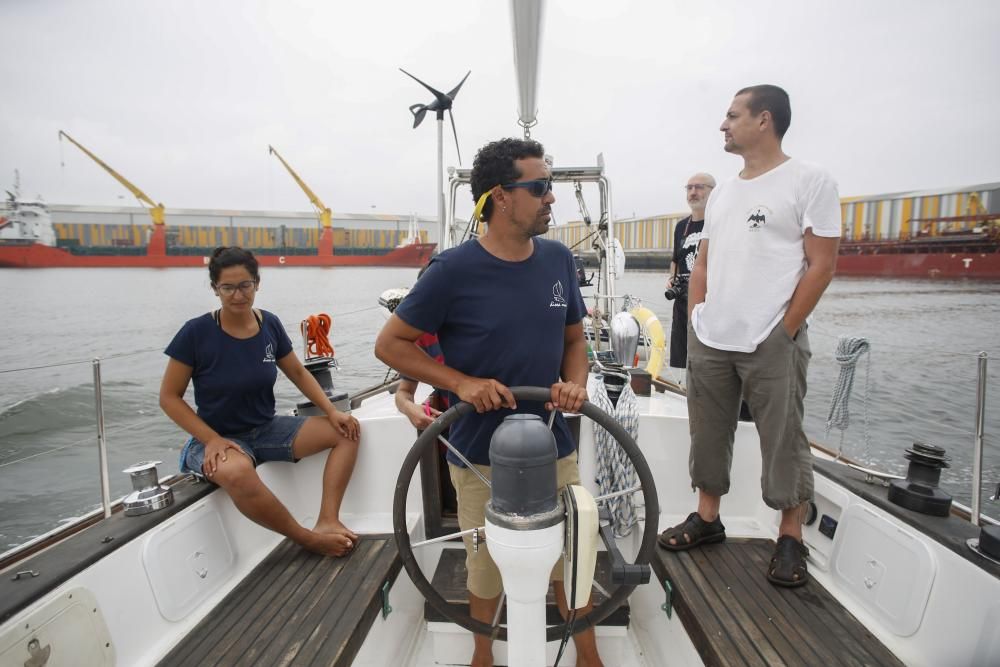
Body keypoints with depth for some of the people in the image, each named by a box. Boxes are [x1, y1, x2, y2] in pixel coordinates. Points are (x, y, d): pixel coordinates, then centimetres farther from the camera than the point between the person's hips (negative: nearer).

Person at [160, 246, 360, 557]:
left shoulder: (270, 324, -3)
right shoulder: (196, 333, -14)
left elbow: (298, 373, 10)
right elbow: (169, 397, -8)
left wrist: (332, 411, -4)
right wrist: (212, 439, -20)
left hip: (267, 429, 5)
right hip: (220, 438, -5)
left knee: (347, 432, -9)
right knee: (237, 473, -40)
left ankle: (328, 521, -21)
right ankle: (309, 539, -20)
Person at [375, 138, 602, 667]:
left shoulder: (558, 259, -2)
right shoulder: (454, 270, -16)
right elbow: (390, 344, -8)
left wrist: (575, 382, -11)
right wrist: (462, 383, -18)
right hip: (481, 454, -3)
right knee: (487, 567, 16)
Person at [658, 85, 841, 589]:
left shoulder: (809, 182, -2)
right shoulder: (722, 192, 16)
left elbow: (822, 265, -7)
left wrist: (783, 332, -11)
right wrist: (696, 321, 7)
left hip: (771, 344, -6)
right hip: (709, 341, 6)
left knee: (783, 442, 3)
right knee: (708, 435, 12)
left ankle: (791, 539, 20)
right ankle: (707, 519, 28)